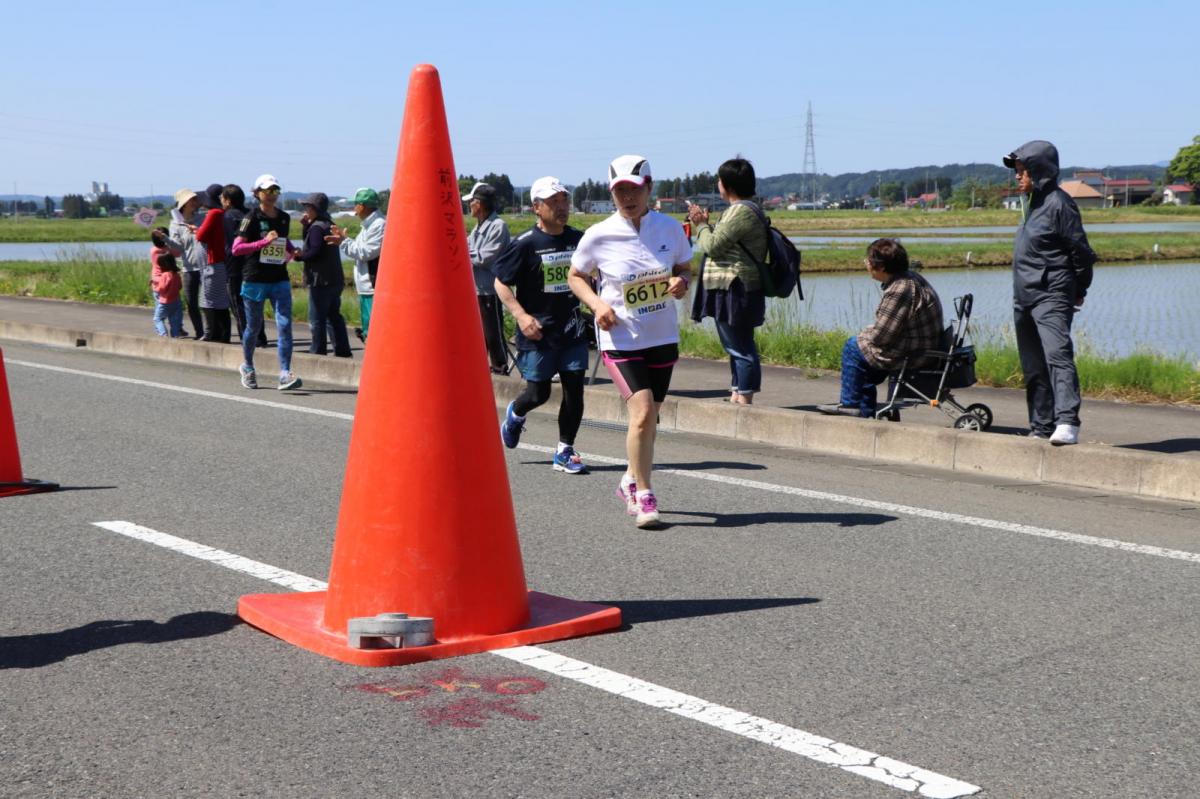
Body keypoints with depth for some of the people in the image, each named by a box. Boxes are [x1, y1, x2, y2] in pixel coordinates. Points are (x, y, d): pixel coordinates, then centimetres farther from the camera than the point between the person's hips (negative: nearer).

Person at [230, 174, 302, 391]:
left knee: (284, 325, -11)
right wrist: (264, 242, -21)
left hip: (279, 279, 3)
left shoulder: (284, 218, 9)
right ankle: (247, 367, 33)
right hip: (254, 280, -3)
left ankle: (285, 374, -14)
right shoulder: (252, 218, -7)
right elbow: (236, 248, -13)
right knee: (254, 327, 10)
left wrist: (291, 251, 7)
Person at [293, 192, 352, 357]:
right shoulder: (328, 224, 16)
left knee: (317, 318, -2)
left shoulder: (317, 227, -13)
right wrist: (305, 227, 11)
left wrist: (298, 256, -8)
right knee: (334, 316, 13)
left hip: (321, 280, -9)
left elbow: (314, 251, -22)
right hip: (335, 279, 10)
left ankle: (317, 351, 1)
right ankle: (342, 350, 14)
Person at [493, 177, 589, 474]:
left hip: (572, 329, 4)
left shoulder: (578, 239, 5)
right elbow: (500, 282, -5)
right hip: (537, 332, -4)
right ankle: (515, 414, 38)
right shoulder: (525, 244, -10)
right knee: (538, 393, 3)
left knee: (574, 390, 0)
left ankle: (564, 452, 13)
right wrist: (521, 315, -15)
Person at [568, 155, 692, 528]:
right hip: (620, 340, -3)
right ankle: (643, 495, -5)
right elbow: (575, 276, 6)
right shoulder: (598, 236, -8)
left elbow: (685, 267, 12)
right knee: (642, 411, -18)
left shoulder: (671, 229, -3)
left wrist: (681, 282, -12)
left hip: (663, 337, 3)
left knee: (650, 419, 13)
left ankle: (630, 481, 37)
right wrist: (597, 303, -13)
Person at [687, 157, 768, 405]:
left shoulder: (741, 212, -16)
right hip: (732, 291, 11)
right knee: (737, 346, 16)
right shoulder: (742, 210, 18)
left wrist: (702, 225, 0)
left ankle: (744, 399, -7)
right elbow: (723, 245, 20)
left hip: (735, 292, -11)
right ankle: (736, 396, 23)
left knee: (741, 347, -8)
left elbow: (713, 246, -17)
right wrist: (704, 224, 17)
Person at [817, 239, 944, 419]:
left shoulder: (899, 291, -26)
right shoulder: (910, 277, 7)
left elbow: (881, 336, -22)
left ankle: (850, 404, 11)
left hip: (913, 357, -10)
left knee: (854, 346, 0)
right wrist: (870, 332, 5)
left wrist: (865, 333, -1)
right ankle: (866, 412, 29)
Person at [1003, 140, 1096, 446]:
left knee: (1057, 355, -22)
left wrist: (1078, 291, -1)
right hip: (1023, 297, 9)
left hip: (1051, 295, -9)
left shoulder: (1058, 203, -11)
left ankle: (1067, 423, -33)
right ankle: (1041, 427, 19)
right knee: (1033, 366, 11)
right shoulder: (1031, 203, 16)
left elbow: (1081, 251, -10)